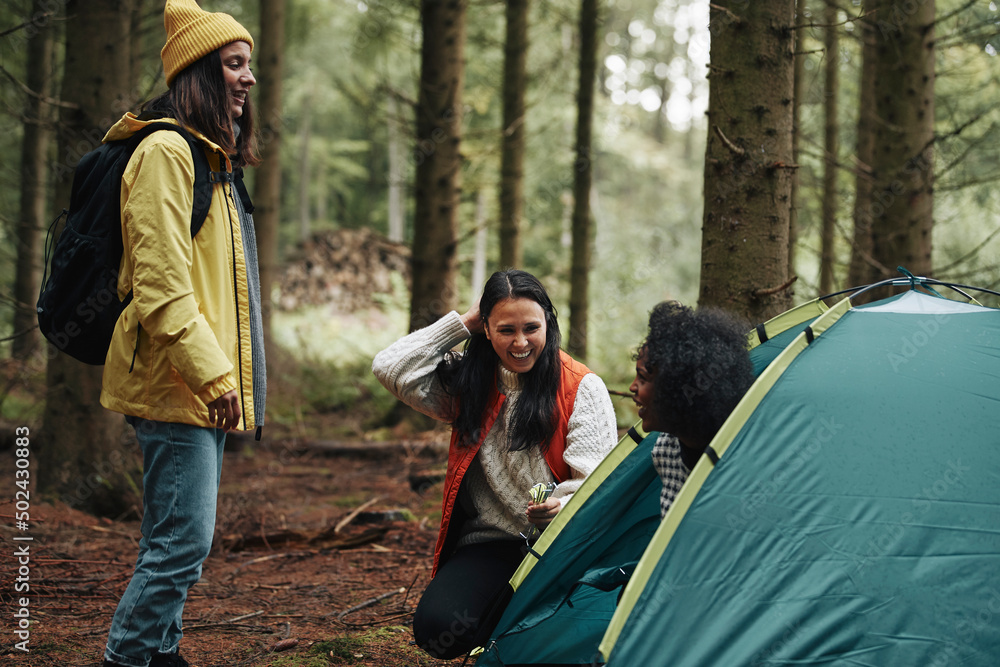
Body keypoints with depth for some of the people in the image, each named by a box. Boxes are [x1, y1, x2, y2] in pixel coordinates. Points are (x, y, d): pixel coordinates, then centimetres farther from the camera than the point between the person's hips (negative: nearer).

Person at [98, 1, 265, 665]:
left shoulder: (214, 160, 19)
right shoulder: (167, 151, -12)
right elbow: (161, 283, -19)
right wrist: (211, 371, -22)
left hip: (208, 381, 10)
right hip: (179, 384, -10)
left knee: (177, 539, 14)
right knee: (183, 542, -11)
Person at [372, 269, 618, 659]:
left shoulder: (582, 388, -1)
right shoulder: (470, 384, 11)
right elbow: (390, 369, 1)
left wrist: (561, 507, -30)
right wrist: (462, 323, 3)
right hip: (489, 544, 3)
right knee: (437, 628, -25)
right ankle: (506, 618, 9)